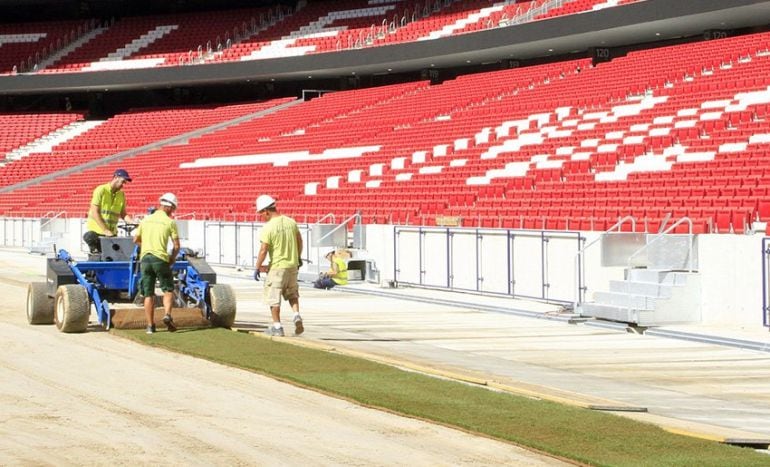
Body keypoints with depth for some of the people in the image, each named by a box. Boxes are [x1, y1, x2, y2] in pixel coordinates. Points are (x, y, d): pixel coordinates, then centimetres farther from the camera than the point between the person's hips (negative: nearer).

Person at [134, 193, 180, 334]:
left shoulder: (146, 220, 12)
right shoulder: (170, 222, 1)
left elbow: (136, 240, 22)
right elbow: (176, 246, -2)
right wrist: (172, 259, 15)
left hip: (145, 258, 3)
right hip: (161, 259, -3)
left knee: (148, 294, 8)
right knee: (168, 289, 10)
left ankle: (150, 325, 6)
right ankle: (167, 315, -13)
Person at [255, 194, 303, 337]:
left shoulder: (268, 227, -16)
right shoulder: (291, 222, 2)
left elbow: (263, 250, -17)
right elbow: (299, 241, 13)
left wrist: (258, 267, -6)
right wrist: (298, 258, 26)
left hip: (277, 267, -6)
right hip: (293, 265, 6)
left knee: (273, 297, 5)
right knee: (292, 294, 22)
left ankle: (277, 327, 8)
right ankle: (297, 316, 2)